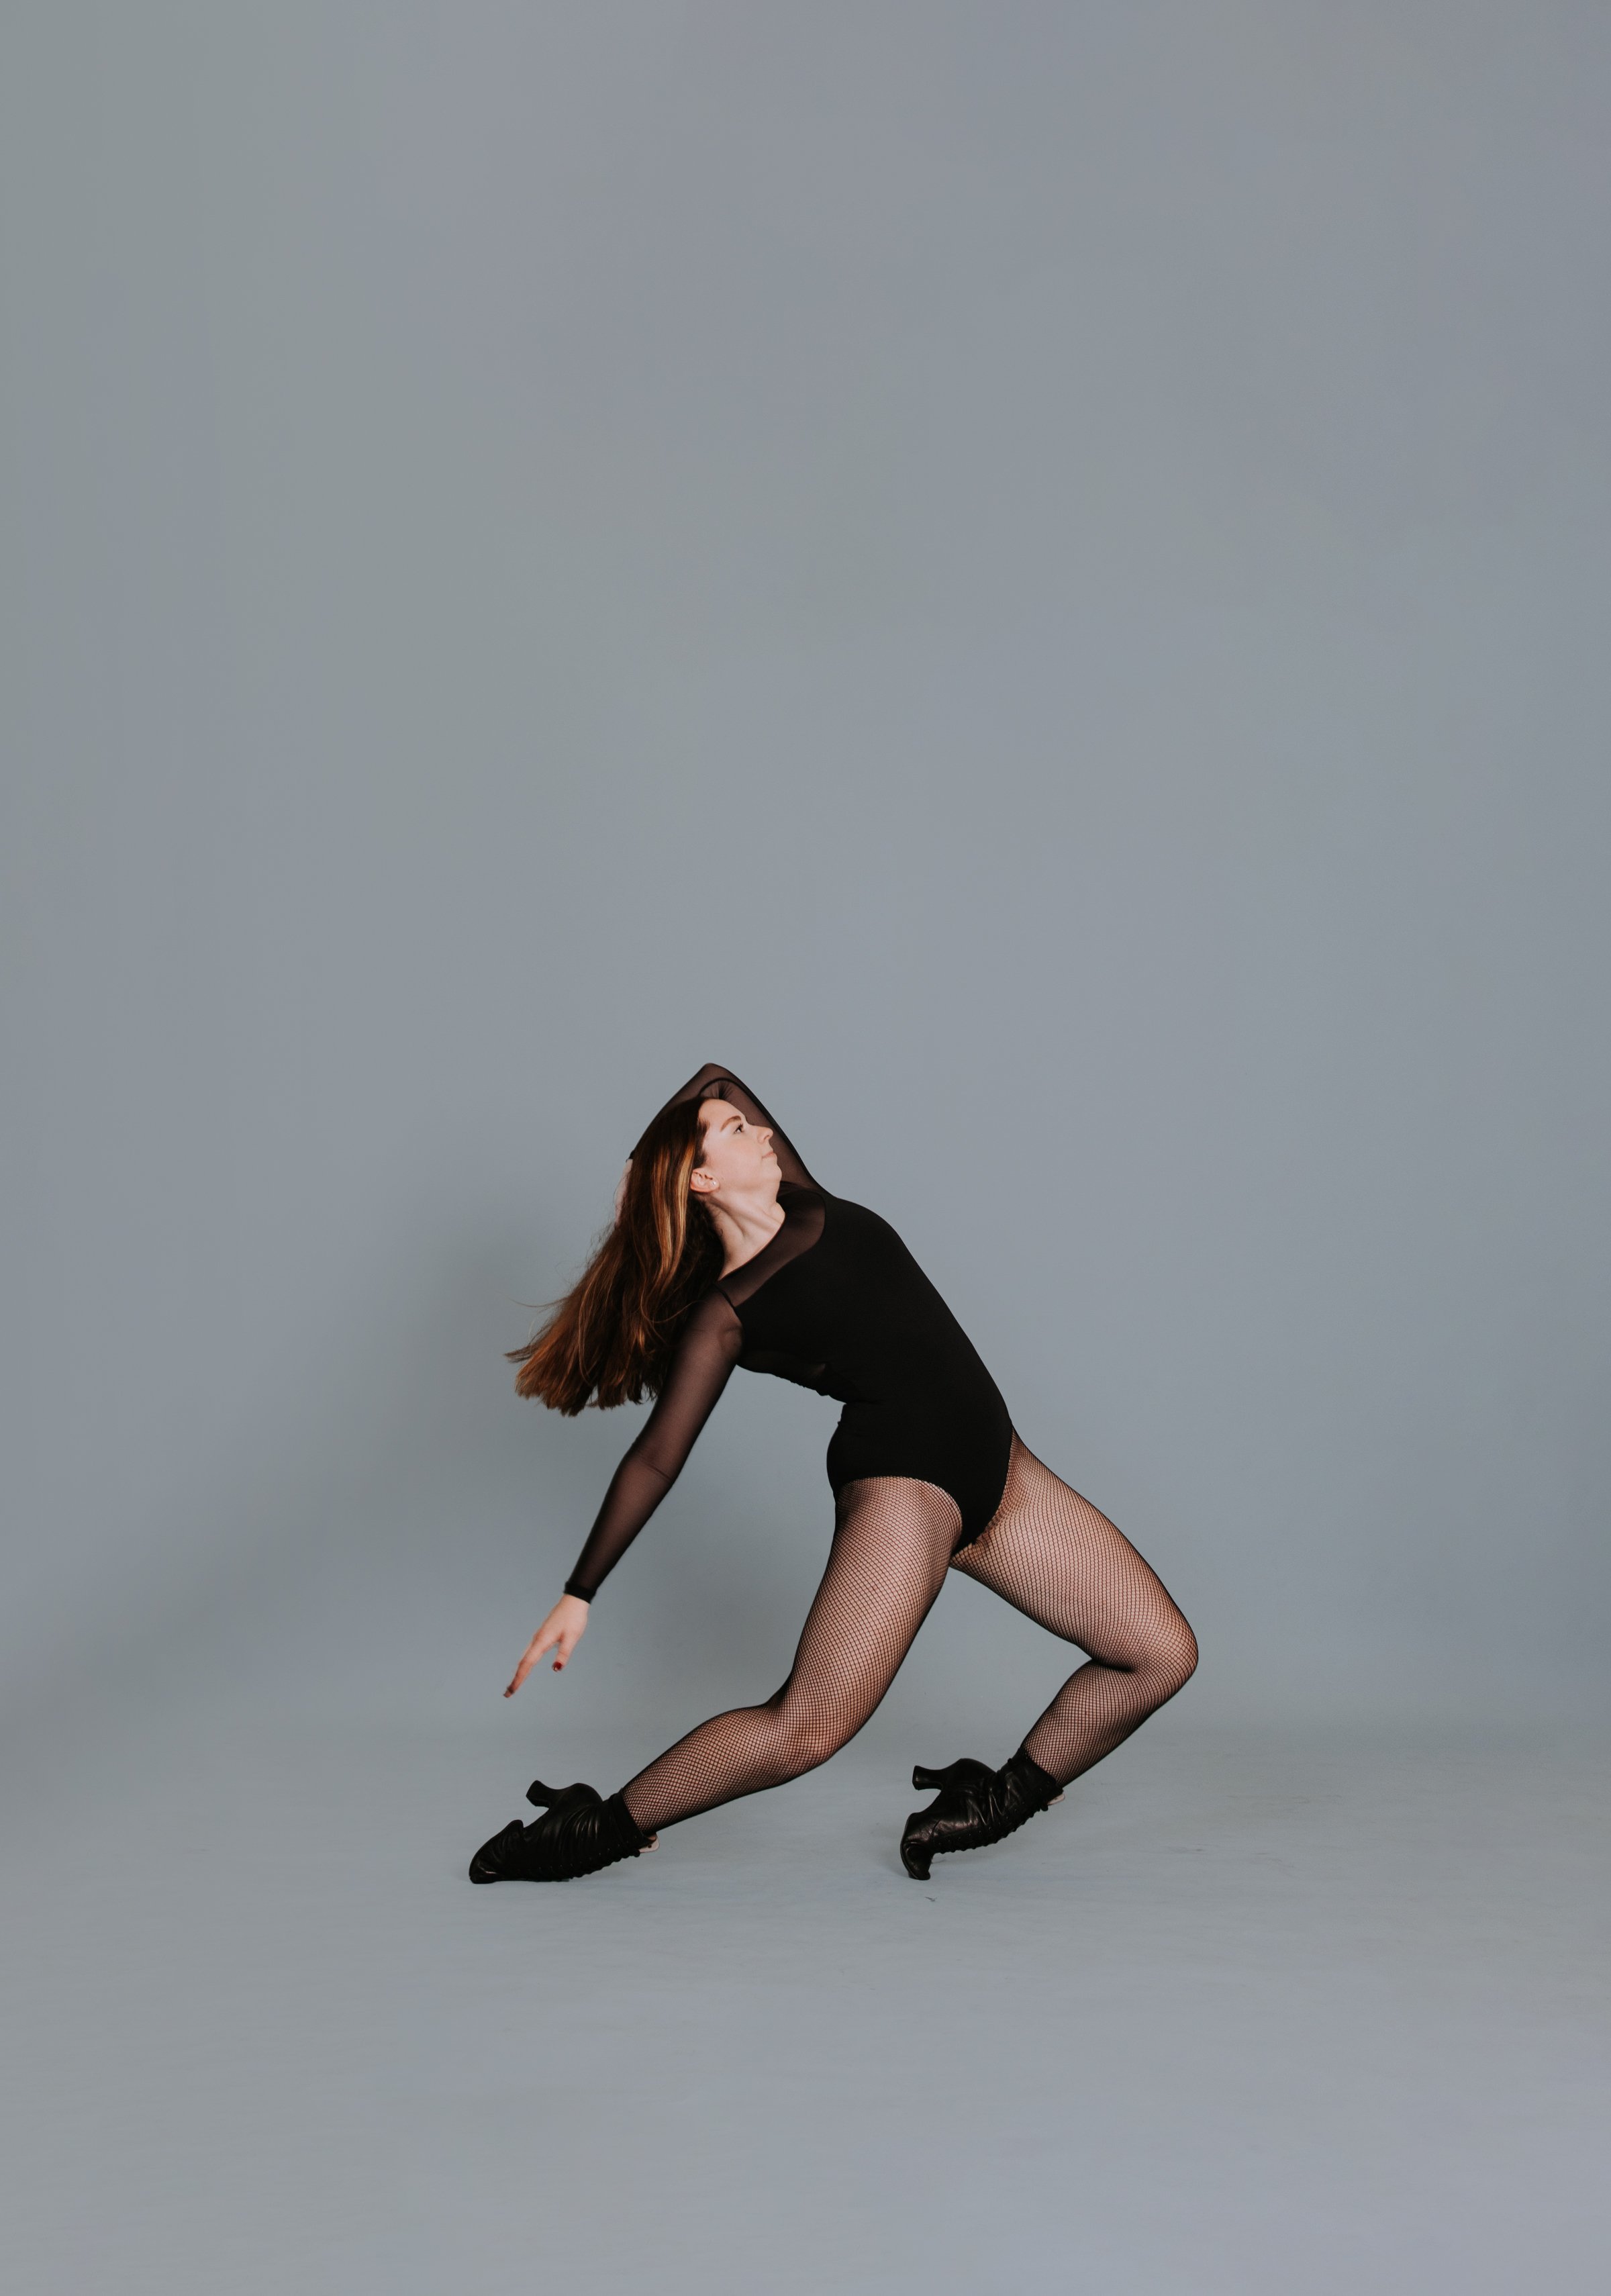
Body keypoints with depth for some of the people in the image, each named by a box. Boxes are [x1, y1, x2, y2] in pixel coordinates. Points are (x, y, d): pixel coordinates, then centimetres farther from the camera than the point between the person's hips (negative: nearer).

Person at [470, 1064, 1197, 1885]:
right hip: (901, 1477, -7)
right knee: (806, 1727, -17)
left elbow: (714, 1076, 23)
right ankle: (598, 1828, 0)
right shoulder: (724, 1315, -3)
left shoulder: (808, 1208, 14)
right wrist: (579, 1594, -7)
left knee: (1162, 1653, 2)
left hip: (994, 1467, 7)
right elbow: (656, 1459, -3)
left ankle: (1003, 1796, 14)